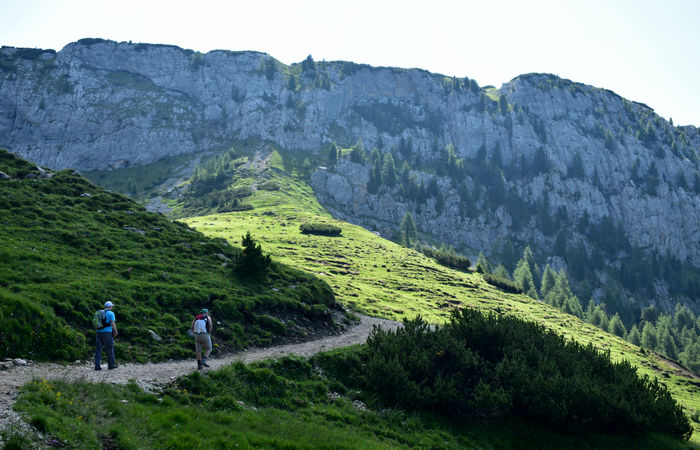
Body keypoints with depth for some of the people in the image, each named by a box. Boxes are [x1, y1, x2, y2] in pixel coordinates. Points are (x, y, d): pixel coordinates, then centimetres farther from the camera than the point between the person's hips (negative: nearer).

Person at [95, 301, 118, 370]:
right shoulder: (111, 313, -4)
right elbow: (113, 323, -10)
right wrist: (115, 332, 2)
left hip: (99, 332, 5)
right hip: (107, 332, -5)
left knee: (98, 349, 4)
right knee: (109, 349, 5)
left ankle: (97, 365, -1)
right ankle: (111, 364, 11)